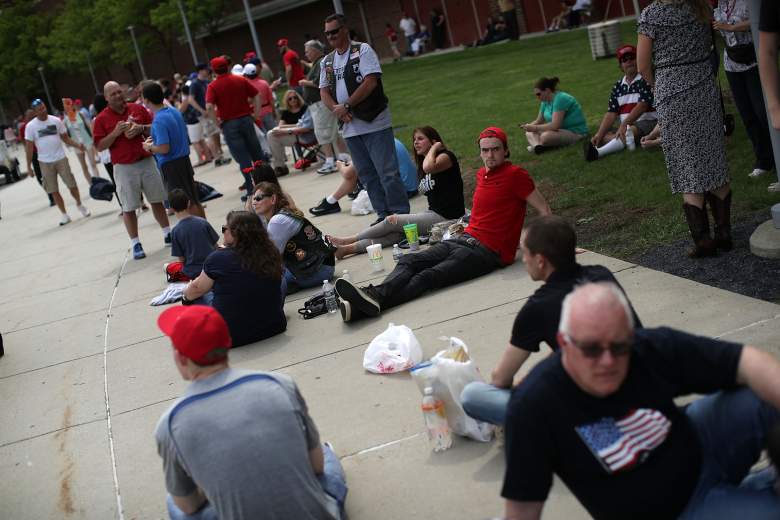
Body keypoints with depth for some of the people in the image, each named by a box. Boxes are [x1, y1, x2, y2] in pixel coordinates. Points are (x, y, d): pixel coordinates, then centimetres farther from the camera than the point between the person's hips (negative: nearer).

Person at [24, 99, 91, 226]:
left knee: (72, 184, 3)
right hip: (45, 162, 0)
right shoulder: (30, 126, -5)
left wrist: (77, 145, -12)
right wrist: (29, 166, -4)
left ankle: (79, 205, 27)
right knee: (53, 190, 5)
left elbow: (65, 138, 5)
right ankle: (64, 214, 16)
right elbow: (29, 147, -2)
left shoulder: (56, 121, -1)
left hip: (61, 158, 0)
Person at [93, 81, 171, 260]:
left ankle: (167, 234, 25)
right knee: (128, 208, 0)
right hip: (124, 168, -2)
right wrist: (115, 133, -18)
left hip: (146, 162, 2)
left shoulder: (138, 109, 5)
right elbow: (100, 146, -5)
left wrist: (141, 128, -10)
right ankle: (135, 244, 8)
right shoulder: (102, 119, -2)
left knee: (157, 200, 12)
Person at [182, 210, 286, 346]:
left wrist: (186, 293, 29)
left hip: (230, 336, -2)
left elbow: (197, 290, 3)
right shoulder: (271, 255, -3)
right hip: (272, 328, 3)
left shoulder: (218, 258, -13)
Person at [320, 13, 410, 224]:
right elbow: (324, 91, 11)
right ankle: (383, 215, 19)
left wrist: (346, 106, -16)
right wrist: (336, 109, -10)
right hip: (350, 126, 7)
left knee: (387, 172, -6)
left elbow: (370, 81, -15)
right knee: (366, 175, 10)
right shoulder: (327, 61, 15)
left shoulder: (362, 50, -4)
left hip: (374, 122, -6)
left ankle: (400, 213, 1)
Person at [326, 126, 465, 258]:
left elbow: (428, 167, -29)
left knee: (393, 221, -10)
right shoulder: (421, 168, 22)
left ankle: (349, 240, -3)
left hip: (446, 217, -7)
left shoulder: (446, 156, -7)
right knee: (397, 233, -14)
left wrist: (435, 147, -13)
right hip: (433, 213, 7)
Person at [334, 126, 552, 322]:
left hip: (489, 252, -8)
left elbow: (544, 210, -4)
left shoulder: (515, 174, -4)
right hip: (464, 239, 8)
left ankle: (376, 299, -46)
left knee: (428, 277, -27)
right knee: (409, 261, -15)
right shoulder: (481, 174, 18)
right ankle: (372, 295, -37)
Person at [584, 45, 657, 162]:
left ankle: (598, 152, -60)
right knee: (603, 134, -13)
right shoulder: (618, 87, 13)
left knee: (632, 131, -37)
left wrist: (624, 124, -29)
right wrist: (599, 134, -9)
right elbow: (611, 114, 5)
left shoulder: (645, 80, -6)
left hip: (647, 122, -8)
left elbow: (642, 106, -18)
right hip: (625, 128, 8)